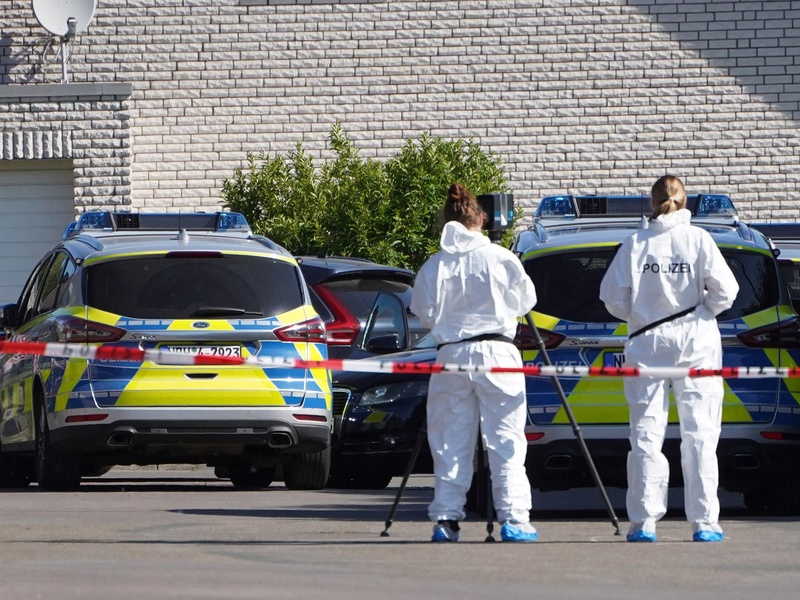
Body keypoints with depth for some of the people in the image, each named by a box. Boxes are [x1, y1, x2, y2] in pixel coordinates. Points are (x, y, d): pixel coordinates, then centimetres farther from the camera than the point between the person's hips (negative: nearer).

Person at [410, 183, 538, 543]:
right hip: (496, 351, -2)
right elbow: (525, 300, 9)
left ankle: (446, 519, 4)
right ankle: (513, 519, -3)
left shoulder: (435, 265, 0)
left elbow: (425, 313, 4)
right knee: (505, 441, 1)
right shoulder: (499, 258, -3)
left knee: (451, 444, 7)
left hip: (451, 352, 2)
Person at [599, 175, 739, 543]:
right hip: (695, 345, -1)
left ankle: (643, 522, 2)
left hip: (647, 344, 1)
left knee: (646, 433, 5)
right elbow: (725, 289, -7)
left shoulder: (635, 244, 0)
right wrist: (702, 311, 10)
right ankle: (704, 523, 1)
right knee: (699, 435, 3)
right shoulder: (697, 240, -3)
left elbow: (612, 296, -1)